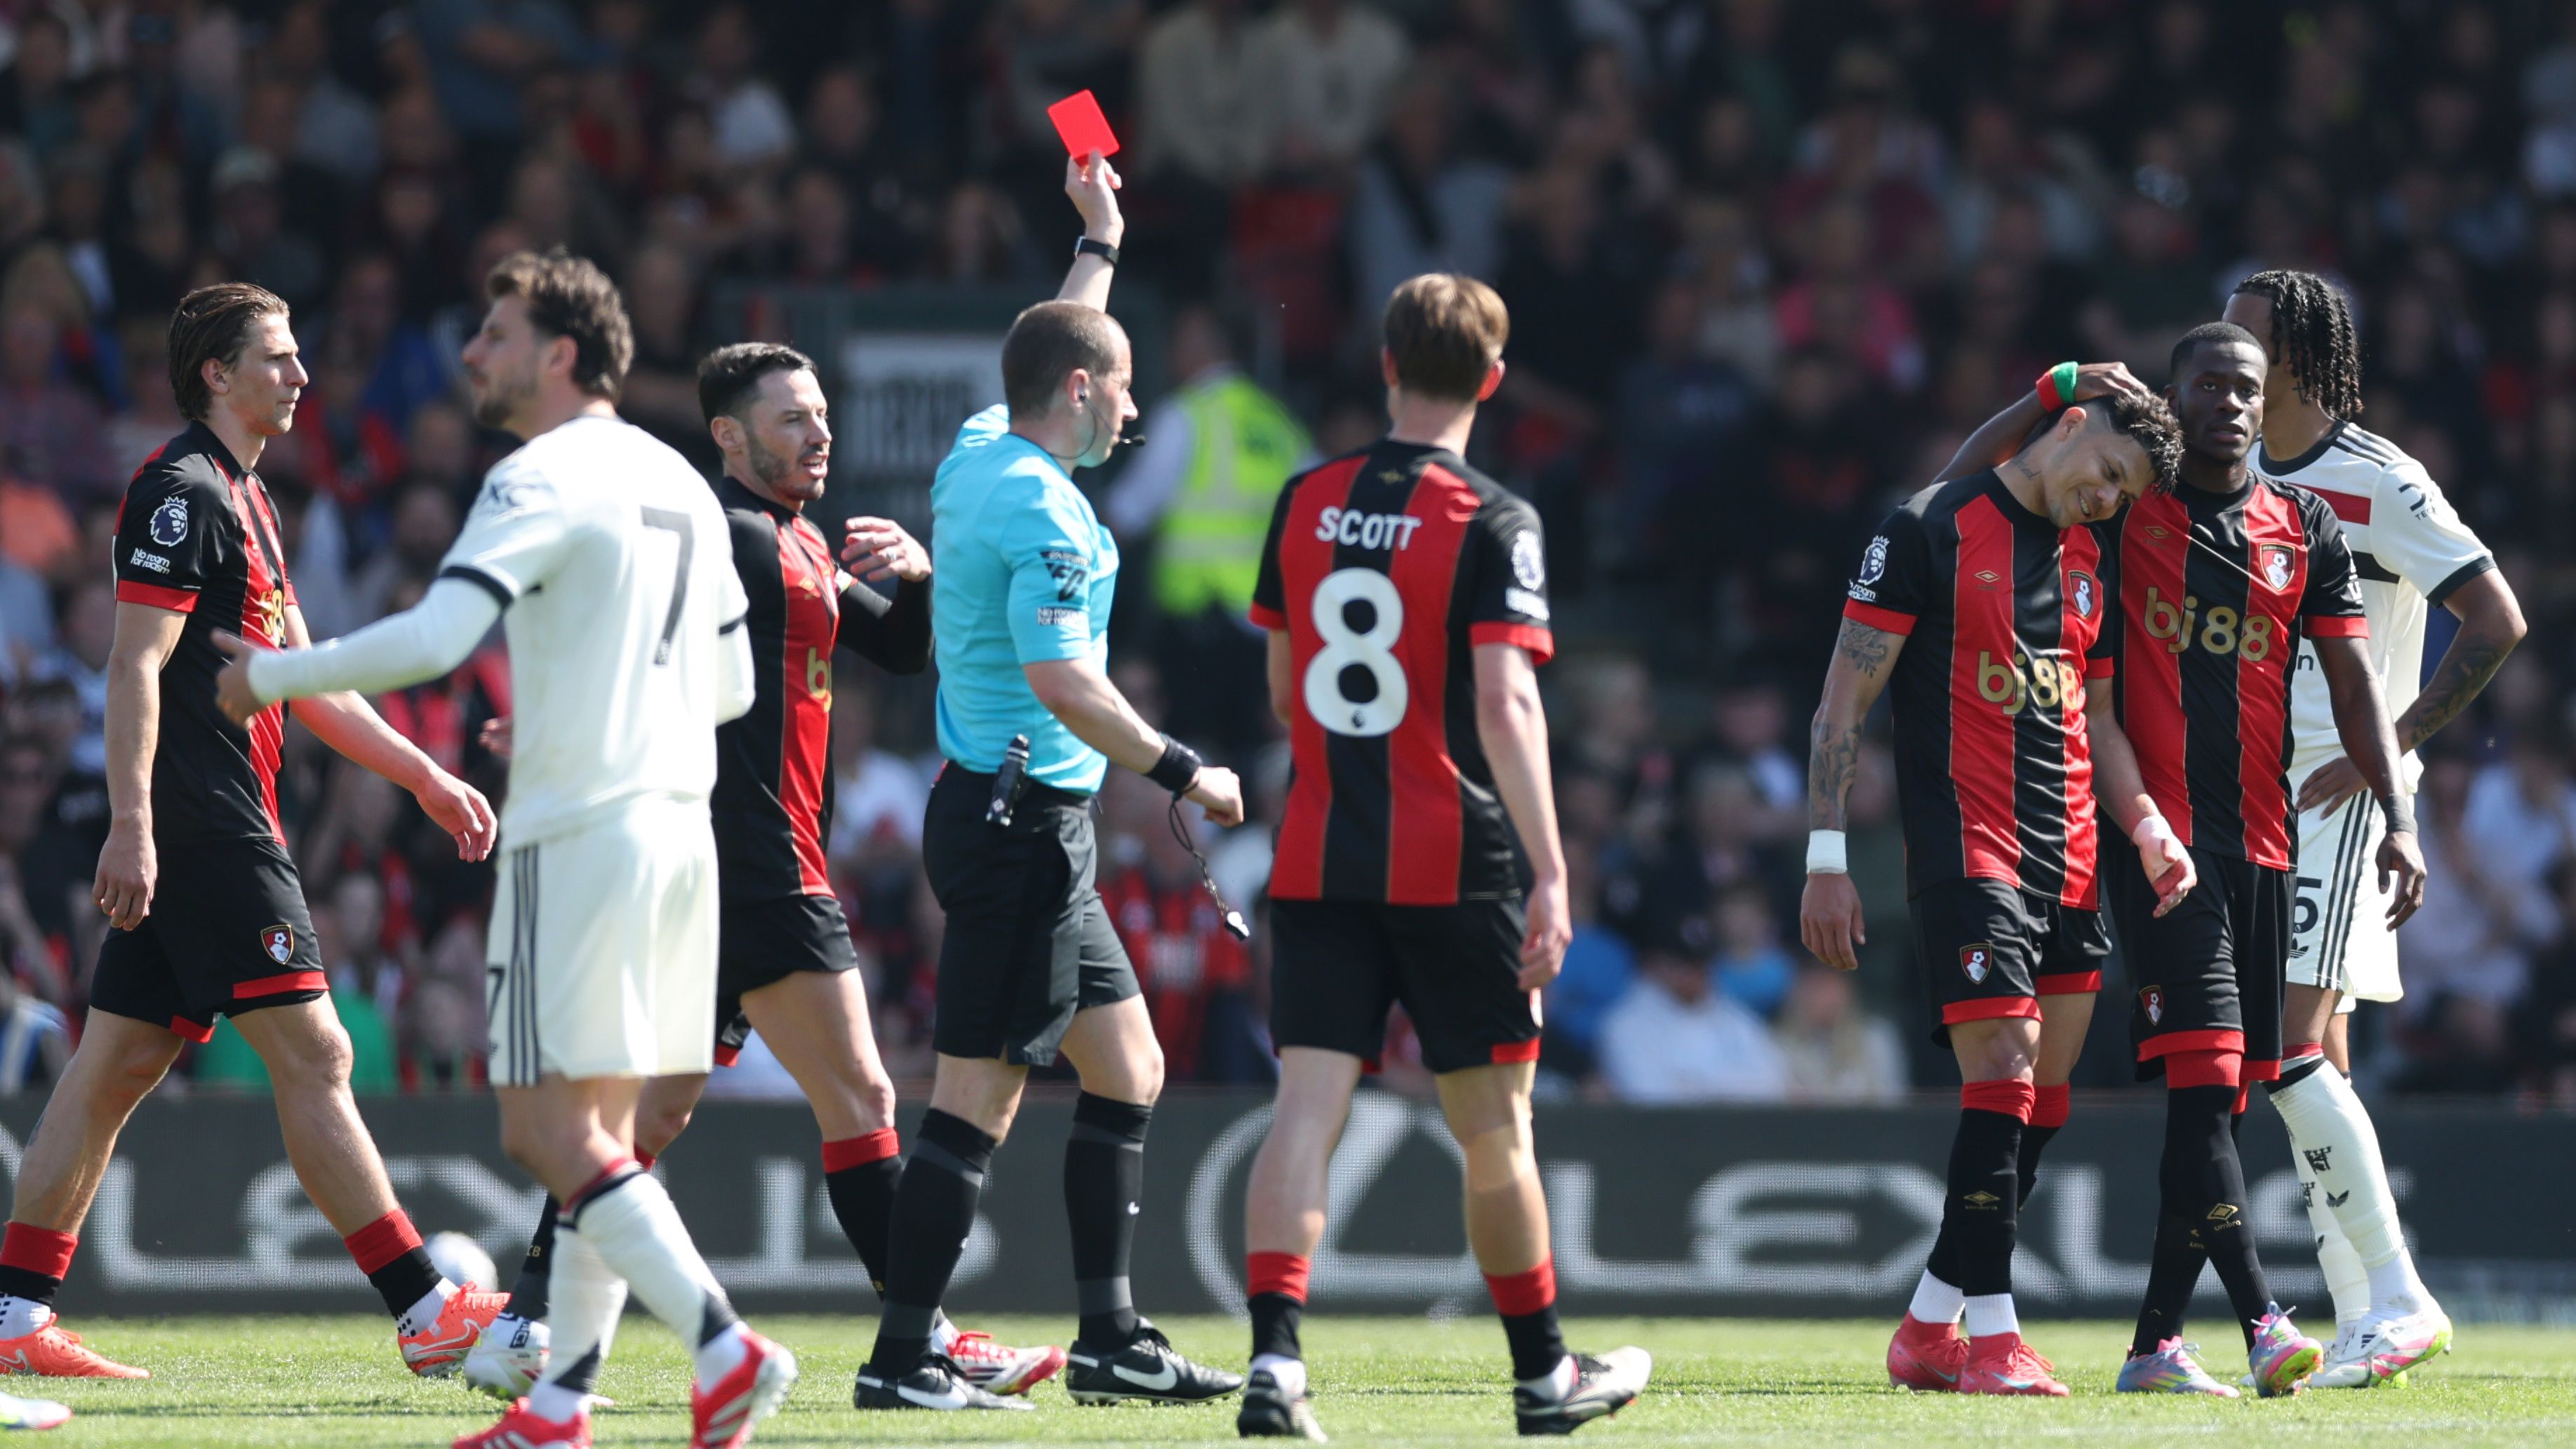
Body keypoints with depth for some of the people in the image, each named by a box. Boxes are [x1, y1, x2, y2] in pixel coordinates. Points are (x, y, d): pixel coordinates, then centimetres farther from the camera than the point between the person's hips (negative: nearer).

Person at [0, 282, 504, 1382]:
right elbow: (135, 665, -17)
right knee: (312, 1054, -10)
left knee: (116, 1068, 8)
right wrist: (132, 825, -24)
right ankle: (426, 1313, -11)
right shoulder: (181, 493, -10)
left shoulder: (241, 499, 21)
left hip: (218, 831, 10)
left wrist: (426, 777, 25)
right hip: (206, 829, -10)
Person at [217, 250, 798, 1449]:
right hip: (676, 825, 9)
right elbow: (731, 682, 22)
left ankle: (724, 1350, -21)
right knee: (598, 1132, 10)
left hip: (579, 837, -9)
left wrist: (271, 674, -10)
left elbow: (434, 638, -22)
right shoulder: (679, 484, 16)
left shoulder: (544, 480, -11)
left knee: (551, 1133, -8)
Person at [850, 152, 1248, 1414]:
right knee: (978, 1099, -9)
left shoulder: (976, 459, 11)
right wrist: (1183, 772, -18)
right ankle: (901, 1359, -9)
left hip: (1009, 819, 10)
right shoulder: (1041, 507, -16)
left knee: (1129, 1067, 13)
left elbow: (1056, 353, 33)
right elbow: (1062, 681, -25)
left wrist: (1098, 244, 42)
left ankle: (1110, 1340, 15)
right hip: (1023, 822, -10)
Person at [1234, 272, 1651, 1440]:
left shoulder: (1306, 504, 8)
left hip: (1316, 856, 4)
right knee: (1494, 1127, 8)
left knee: (1306, 1109, -4)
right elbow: (1505, 701, -17)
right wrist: (1551, 874, -19)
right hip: (1453, 864, -4)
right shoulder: (1492, 522, -8)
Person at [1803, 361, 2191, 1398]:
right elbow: (1846, 699, -6)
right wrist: (1826, 857, -11)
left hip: (2071, 871, 7)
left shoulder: (2089, 561, 17)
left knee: (2042, 1103, 5)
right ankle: (1991, 1338, -11)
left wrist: (2146, 826, 8)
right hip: (1966, 854, -7)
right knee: (2004, 1076, -16)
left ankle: (1927, 1332, 15)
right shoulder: (1930, 530, -4)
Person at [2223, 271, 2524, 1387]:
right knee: (2317, 1063, 6)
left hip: (2343, 791, -8)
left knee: (2287, 1046, -17)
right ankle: (2361, 1321, 7)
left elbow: (2497, 618, -12)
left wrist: (2387, 746, -17)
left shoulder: (2379, 481, -9)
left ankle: (2397, 1298, -12)